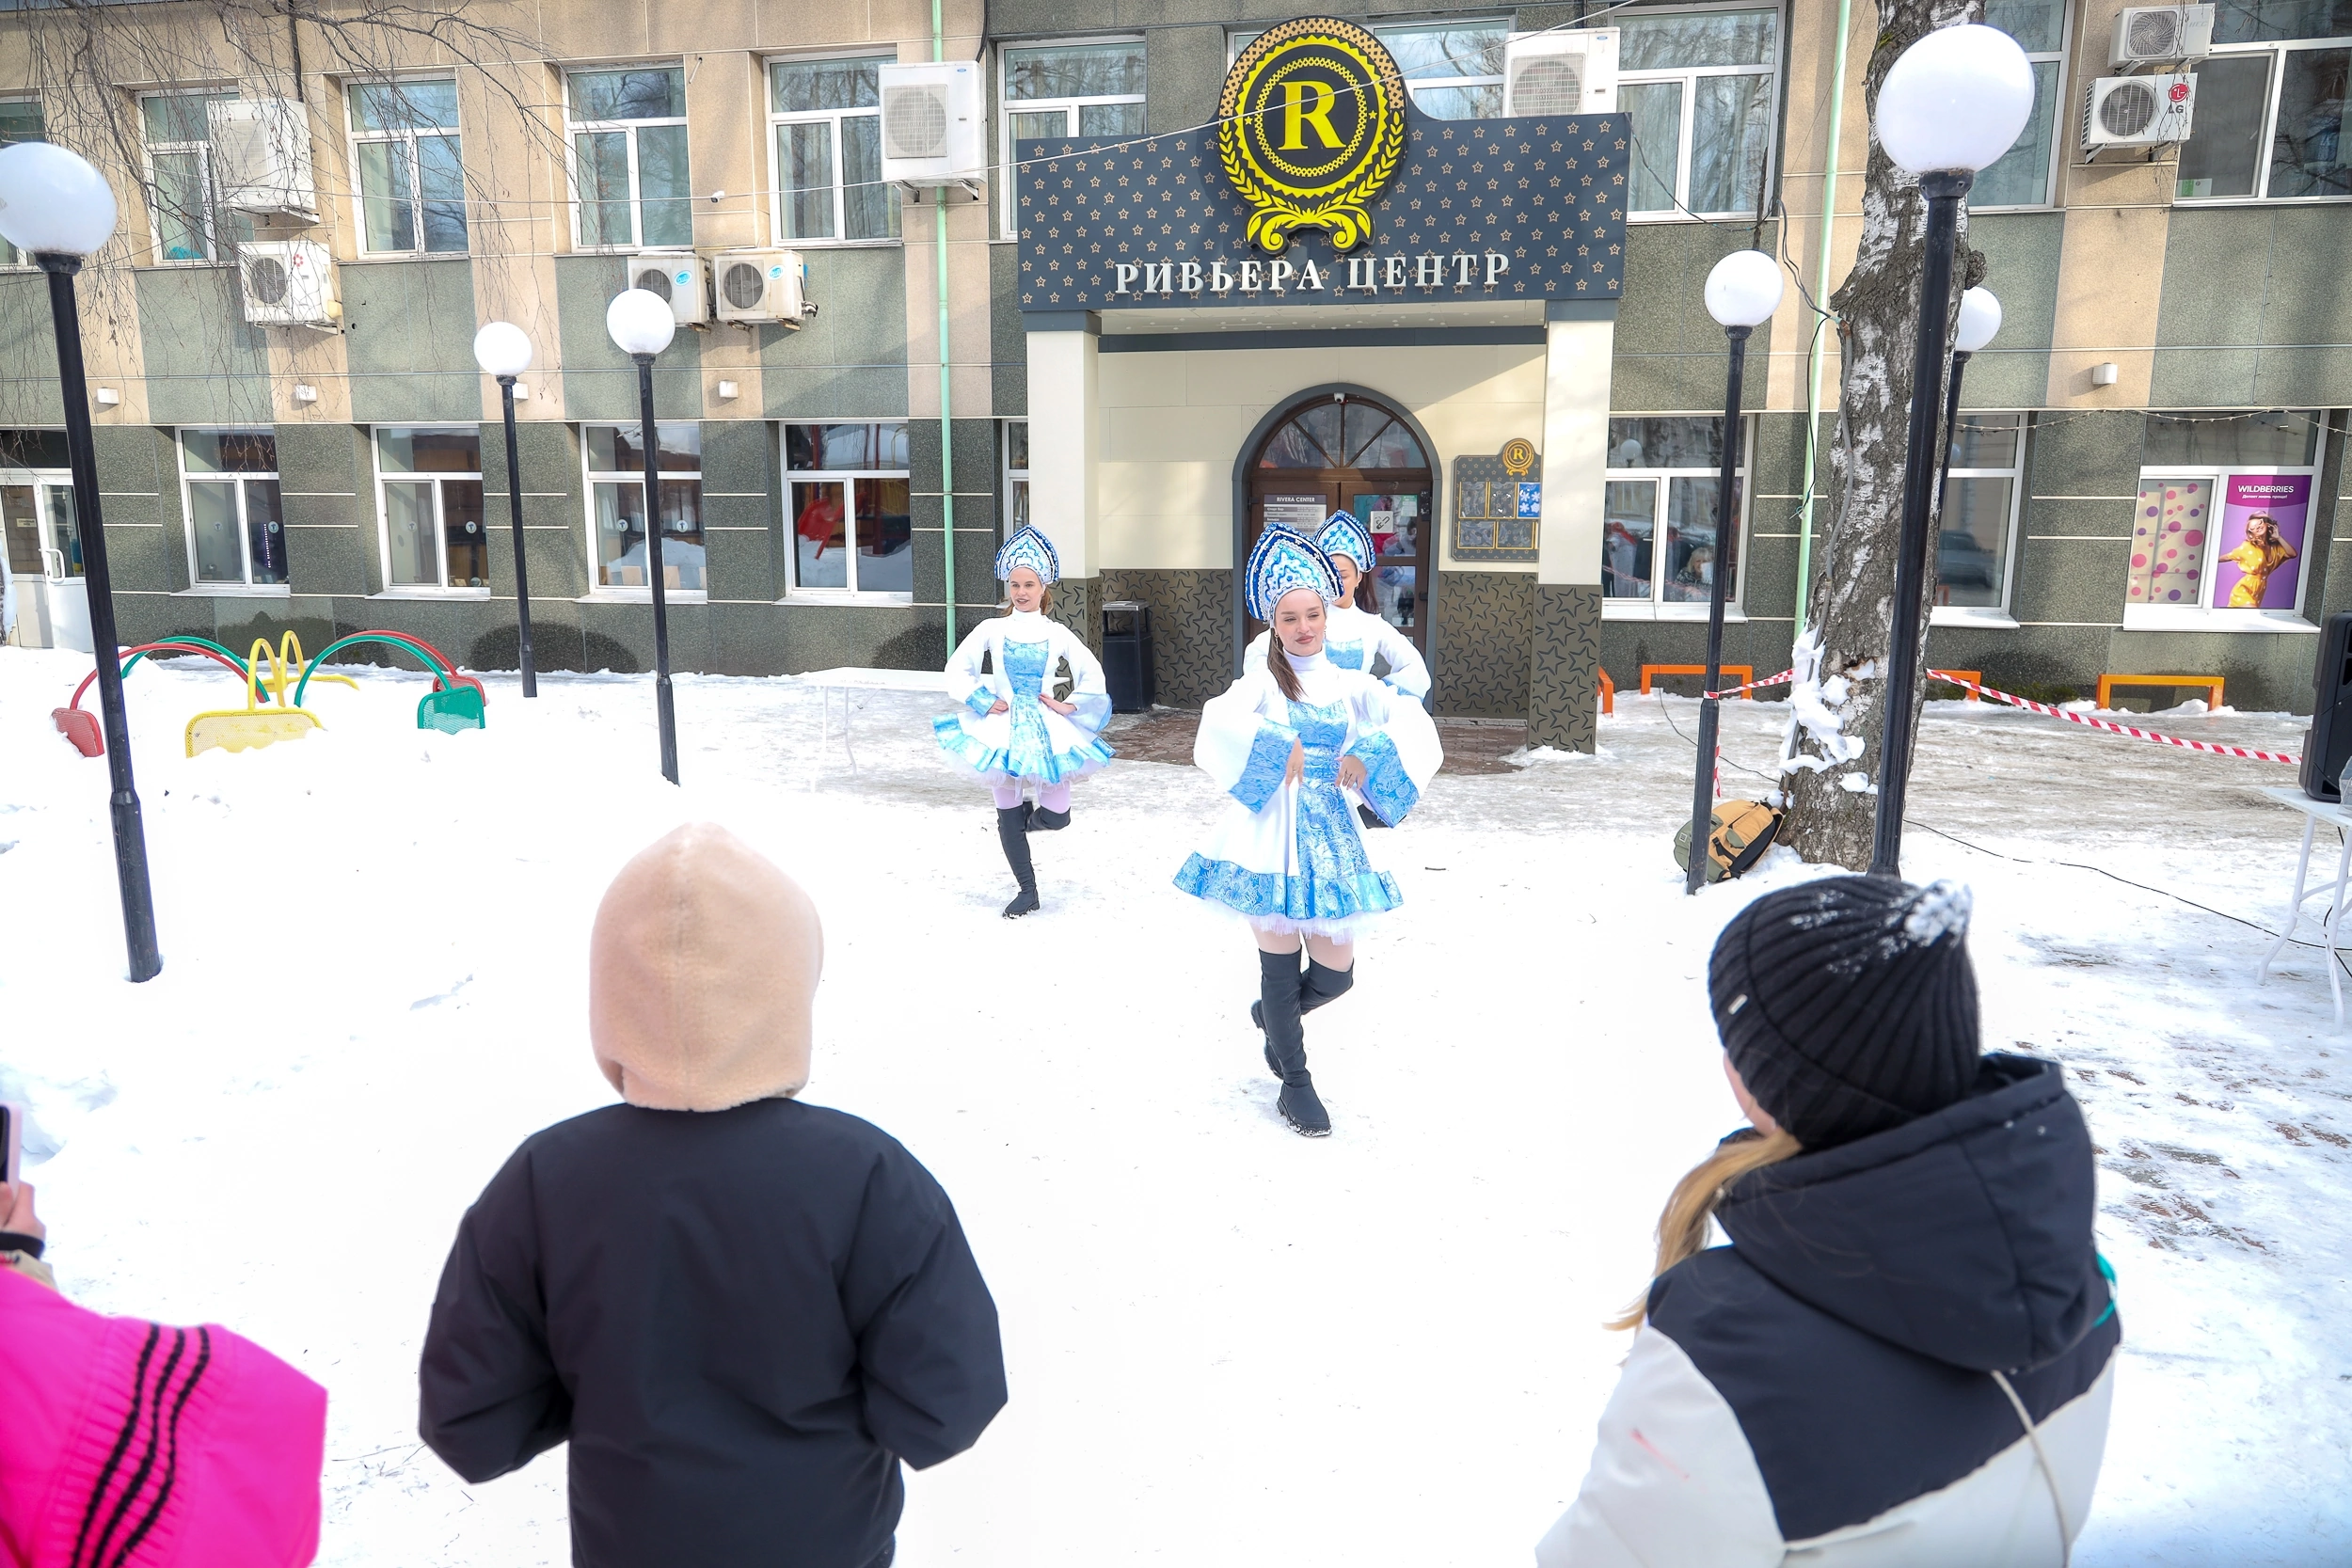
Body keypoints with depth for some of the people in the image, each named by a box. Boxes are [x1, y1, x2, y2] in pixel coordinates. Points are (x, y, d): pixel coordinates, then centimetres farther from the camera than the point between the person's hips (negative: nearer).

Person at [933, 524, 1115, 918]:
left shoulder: (1057, 634, 3)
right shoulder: (991, 629, 1)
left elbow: (1092, 675, 8)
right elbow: (956, 670, 2)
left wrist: (1068, 706, -3)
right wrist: (982, 700, -7)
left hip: (1046, 727, 1)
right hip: (1002, 726, 0)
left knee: (1056, 818, -3)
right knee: (1008, 819, 4)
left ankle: (1029, 817, 35)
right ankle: (1028, 891, 22)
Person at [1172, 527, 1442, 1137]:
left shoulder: (1348, 684, 9)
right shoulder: (1262, 681, -1)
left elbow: (1412, 725, -4)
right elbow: (1224, 721, -23)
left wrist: (1368, 755, -16)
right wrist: (1279, 753, -19)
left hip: (1330, 831, 4)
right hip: (1272, 831, -3)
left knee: (1336, 971, 6)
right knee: (1281, 965, 4)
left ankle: (1272, 1016, 38)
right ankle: (1294, 1083, 22)